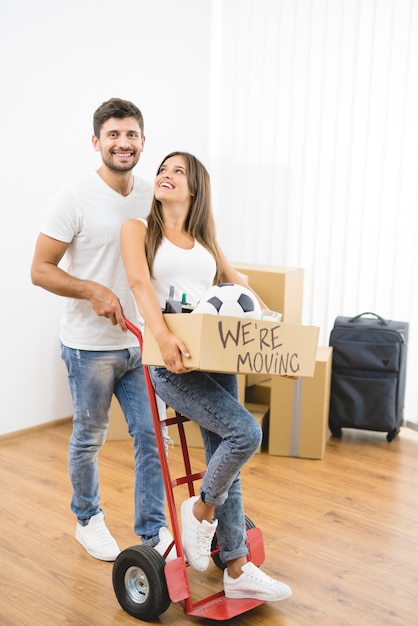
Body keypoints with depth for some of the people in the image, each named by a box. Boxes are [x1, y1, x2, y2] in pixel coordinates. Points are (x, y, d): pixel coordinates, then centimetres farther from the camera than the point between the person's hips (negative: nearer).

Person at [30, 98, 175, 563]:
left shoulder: (153, 197, 4)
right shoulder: (75, 199, -12)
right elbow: (40, 269, -12)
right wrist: (93, 290, -25)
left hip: (141, 342, 5)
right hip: (91, 346, -4)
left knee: (150, 435, 6)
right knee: (88, 439, 12)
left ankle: (153, 531, 20)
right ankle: (88, 520, 35)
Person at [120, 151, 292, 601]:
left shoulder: (205, 237, 17)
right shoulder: (138, 229, 3)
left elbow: (235, 281, 23)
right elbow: (140, 282, -14)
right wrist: (162, 335, -31)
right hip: (171, 360, -5)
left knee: (225, 462, 5)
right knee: (246, 432, -20)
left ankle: (237, 570, 16)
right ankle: (201, 510, 6)